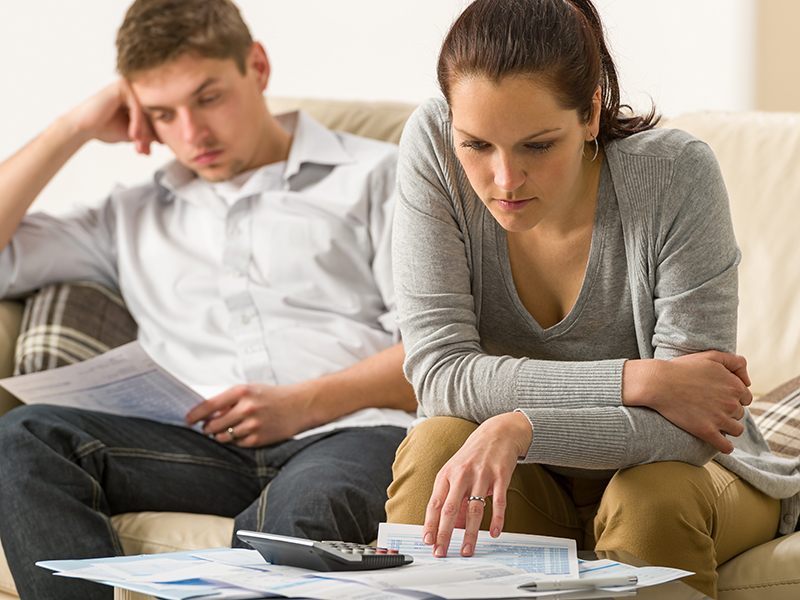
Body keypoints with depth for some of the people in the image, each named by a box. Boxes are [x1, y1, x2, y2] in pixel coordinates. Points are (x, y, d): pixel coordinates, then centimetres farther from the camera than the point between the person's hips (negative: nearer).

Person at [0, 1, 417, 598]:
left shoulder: (374, 175, 18)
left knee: (302, 512, -41)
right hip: (203, 446, 3)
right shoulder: (134, 217, 30)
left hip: (351, 429, -3)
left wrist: (304, 403, -9)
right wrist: (76, 129, 20)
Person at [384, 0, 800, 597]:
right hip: (529, 480, 1)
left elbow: (690, 426, -27)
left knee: (652, 500, -32)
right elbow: (439, 372, -23)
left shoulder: (675, 174, -24)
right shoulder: (433, 147, -19)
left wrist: (522, 427, -44)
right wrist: (637, 381, -30)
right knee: (435, 448, -29)